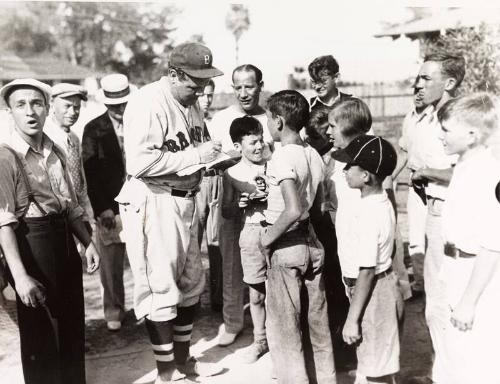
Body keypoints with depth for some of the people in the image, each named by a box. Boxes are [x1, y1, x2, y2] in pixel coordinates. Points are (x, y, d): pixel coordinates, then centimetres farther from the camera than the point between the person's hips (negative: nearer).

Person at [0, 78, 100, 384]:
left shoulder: (56, 152, 8)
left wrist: (88, 242, 9)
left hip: (65, 244, 7)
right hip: (33, 247, -7)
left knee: (74, 328, 17)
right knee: (40, 335, 6)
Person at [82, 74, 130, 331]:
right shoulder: (93, 130, 1)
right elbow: (90, 172, -3)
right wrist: (102, 209, -9)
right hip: (109, 206, -1)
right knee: (111, 264, 6)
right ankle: (114, 311, 20)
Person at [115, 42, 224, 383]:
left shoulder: (191, 103, 9)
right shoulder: (148, 103, -18)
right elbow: (139, 163, -27)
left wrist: (209, 158, 0)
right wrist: (194, 156, -22)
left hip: (185, 200, 9)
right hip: (153, 204, -9)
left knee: (191, 283, 17)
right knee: (160, 288, 1)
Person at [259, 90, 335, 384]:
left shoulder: (283, 157, -18)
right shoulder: (313, 155, 5)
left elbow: (294, 210, -29)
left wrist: (269, 237, -17)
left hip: (286, 247, -8)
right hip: (311, 242, 8)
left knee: (284, 329, 5)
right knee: (316, 324, 18)